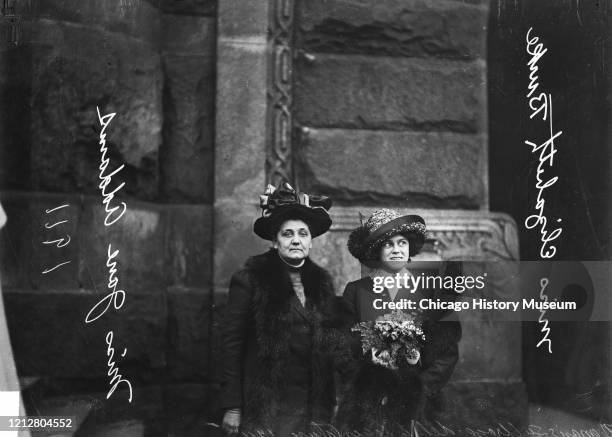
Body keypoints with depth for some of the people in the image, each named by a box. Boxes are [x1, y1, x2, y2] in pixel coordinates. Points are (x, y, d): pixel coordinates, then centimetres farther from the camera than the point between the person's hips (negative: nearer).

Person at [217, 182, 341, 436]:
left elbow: (330, 345, 12)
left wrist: (332, 402, 7)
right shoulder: (249, 280, -5)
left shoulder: (322, 282, 9)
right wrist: (232, 407, -10)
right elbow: (232, 345, -6)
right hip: (265, 405, -4)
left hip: (312, 406, 4)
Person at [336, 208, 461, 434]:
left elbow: (448, 351, 3)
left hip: (417, 399, 0)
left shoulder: (429, 291, 3)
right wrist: (368, 353, -13)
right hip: (367, 400, 0)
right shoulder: (356, 291, 4)